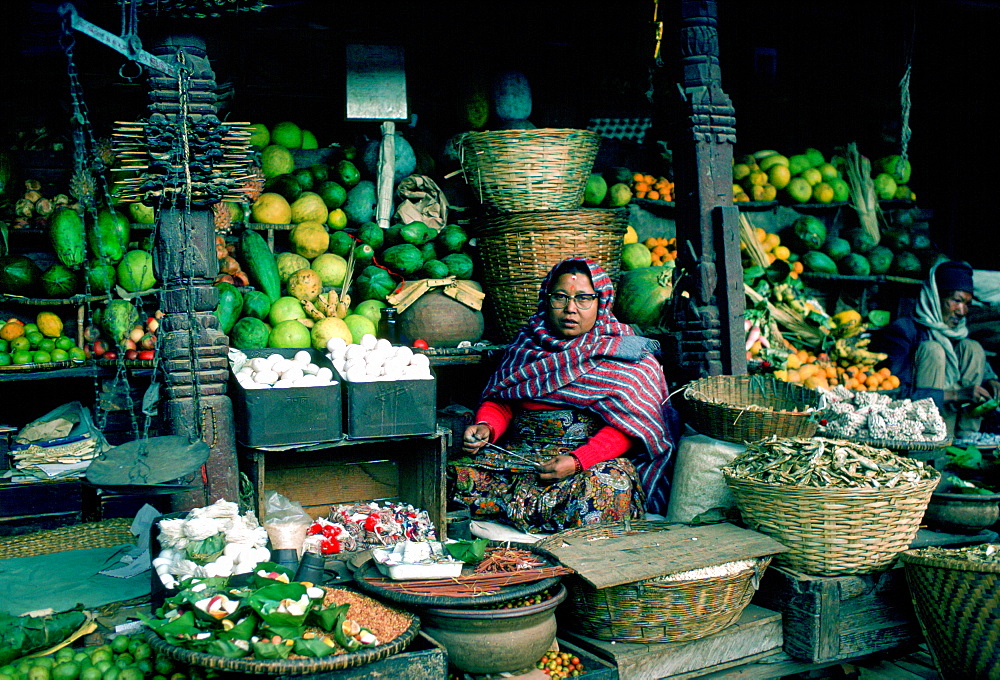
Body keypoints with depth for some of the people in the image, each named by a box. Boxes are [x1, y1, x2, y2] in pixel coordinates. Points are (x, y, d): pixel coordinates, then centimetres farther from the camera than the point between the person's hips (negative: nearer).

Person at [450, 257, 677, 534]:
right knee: (462, 475, -22)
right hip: (521, 453, 3)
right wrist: (485, 427, -10)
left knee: (606, 487, -37)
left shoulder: (620, 351, 3)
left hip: (596, 457, -2)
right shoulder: (526, 342, 16)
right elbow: (500, 401, 14)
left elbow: (628, 425, -8)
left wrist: (578, 460, -22)